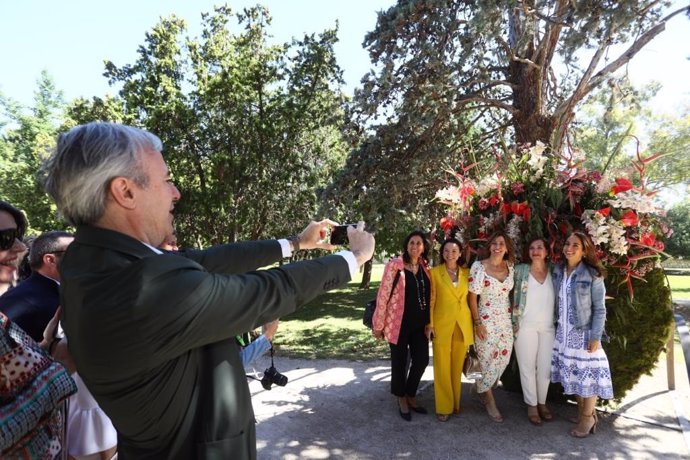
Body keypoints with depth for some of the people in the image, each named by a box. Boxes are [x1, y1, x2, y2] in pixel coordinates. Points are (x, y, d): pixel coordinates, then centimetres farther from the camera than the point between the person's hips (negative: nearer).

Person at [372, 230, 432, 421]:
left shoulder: (425, 268, 6)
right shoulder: (394, 265, -12)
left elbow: (429, 296, 13)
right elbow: (383, 294, -12)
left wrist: (429, 322, 11)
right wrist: (378, 324, -11)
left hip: (419, 323, 5)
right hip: (399, 322, -5)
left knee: (422, 360, 10)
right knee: (400, 361, 8)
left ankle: (411, 395, 33)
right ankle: (401, 399, 30)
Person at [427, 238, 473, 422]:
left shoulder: (467, 273, 6)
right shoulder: (435, 272, -2)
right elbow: (431, 300, -3)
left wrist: (474, 323, 5)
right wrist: (430, 324, -8)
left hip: (463, 325, 3)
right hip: (442, 324, -3)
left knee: (457, 366, 13)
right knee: (442, 367, 2)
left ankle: (455, 403, 28)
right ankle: (444, 407, 13)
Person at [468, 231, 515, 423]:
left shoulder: (510, 266, 2)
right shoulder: (478, 266, -11)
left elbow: (513, 292, 13)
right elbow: (472, 297, -9)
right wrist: (477, 323, -11)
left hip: (506, 320, 5)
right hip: (486, 320, -5)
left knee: (503, 358, 10)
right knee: (488, 360, 4)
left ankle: (483, 389, 37)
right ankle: (489, 400, 27)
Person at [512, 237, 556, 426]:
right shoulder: (520, 270, -2)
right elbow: (512, 297, 1)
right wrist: (514, 322, -3)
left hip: (548, 327, 2)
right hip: (526, 326, -2)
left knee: (545, 367, 9)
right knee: (527, 367, 4)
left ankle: (542, 403, 25)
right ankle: (531, 405, 17)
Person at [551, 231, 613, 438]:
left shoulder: (593, 275, -12)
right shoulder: (558, 271, 2)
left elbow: (599, 309, -10)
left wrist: (595, 336, -14)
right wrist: (558, 326, 7)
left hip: (585, 332, -5)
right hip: (564, 332, 5)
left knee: (588, 374, 4)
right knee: (572, 373, 12)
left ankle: (588, 417, 20)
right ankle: (582, 410, 31)